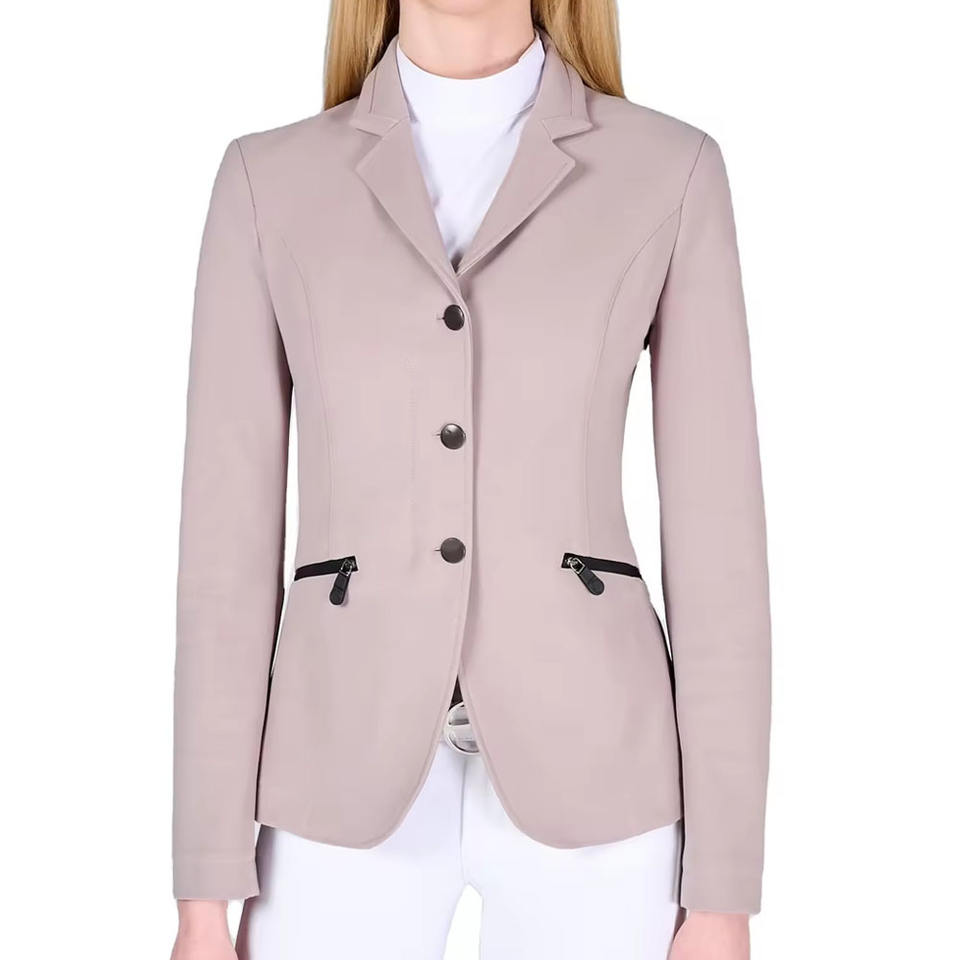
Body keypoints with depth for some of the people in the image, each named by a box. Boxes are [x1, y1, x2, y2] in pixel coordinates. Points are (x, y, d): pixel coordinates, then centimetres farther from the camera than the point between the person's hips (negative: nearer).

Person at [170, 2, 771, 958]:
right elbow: (229, 531, 2)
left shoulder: (671, 173, 3)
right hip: (356, 776, 1)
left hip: (581, 768, 0)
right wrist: (207, 883, 1)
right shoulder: (269, 181, 5)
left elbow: (715, 531, 0)